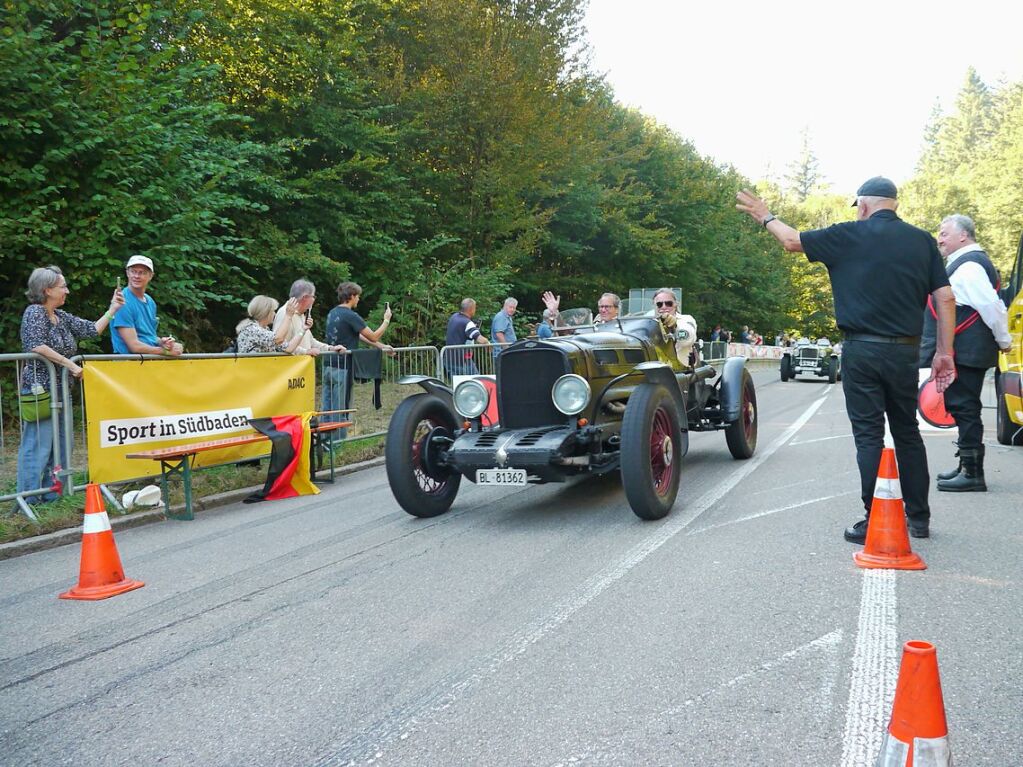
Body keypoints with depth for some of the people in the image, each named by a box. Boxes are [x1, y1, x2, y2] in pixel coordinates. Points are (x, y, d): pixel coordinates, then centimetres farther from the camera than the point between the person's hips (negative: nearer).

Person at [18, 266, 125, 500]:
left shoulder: (62, 317, 16)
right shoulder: (34, 312, -7)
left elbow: (92, 330, 17)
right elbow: (37, 346, -20)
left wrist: (113, 309, 15)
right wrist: (70, 365, -19)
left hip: (61, 391, 9)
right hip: (40, 389, -9)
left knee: (61, 444, 9)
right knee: (38, 445, -8)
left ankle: (52, 495, 16)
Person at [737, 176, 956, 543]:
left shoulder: (850, 235, -5)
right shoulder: (923, 241, 5)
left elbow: (793, 241, 6)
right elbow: (945, 298, 2)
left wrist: (765, 217, 24)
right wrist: (944, 352, 7)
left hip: (863, 350, -4)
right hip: (905, 350, 4)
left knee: (869, 436, 0)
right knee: (907, 432, 15)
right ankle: (919, 517, 22)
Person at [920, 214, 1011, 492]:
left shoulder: (969, 266, -16)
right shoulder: (964, 263, 17)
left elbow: (991, 305, -22)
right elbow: (989, 305, 21)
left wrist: (1004, 341, -12)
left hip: (965, 354, -11)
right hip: (962, 353, 11)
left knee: (964, 409, -7)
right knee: (963, 409, 16)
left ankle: (973, 474, -2)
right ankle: (967, 467, 26)